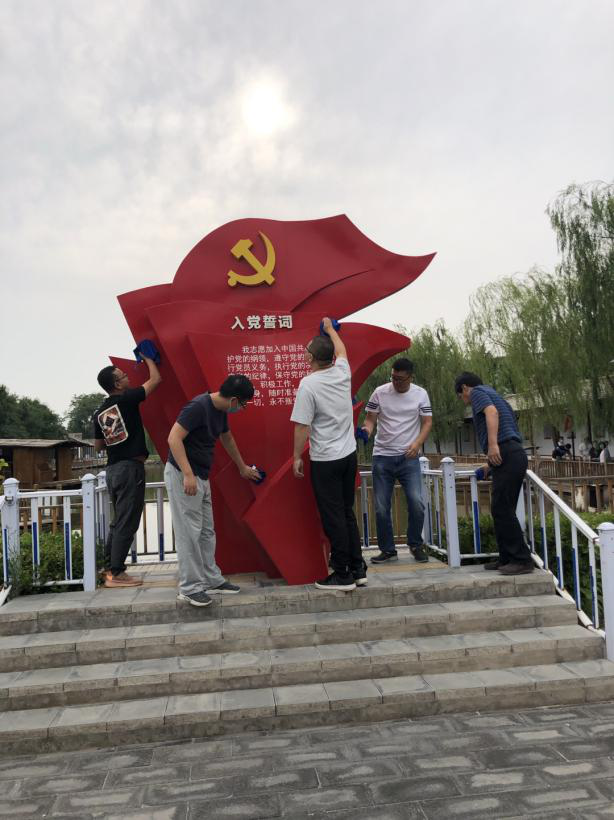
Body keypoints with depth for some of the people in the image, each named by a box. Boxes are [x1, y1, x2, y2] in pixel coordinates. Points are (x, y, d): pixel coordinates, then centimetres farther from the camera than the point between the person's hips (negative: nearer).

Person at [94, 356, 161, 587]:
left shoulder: (99, 413, 11)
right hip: (130, 467, -8)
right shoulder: (126, 399, -9)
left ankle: (109, 568, 22)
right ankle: (116, 574, -1)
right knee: (126, 523, -4)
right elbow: (155, 379, -2)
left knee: (118, 521, 18)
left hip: (113, 469, 8)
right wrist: (148, 358, 13)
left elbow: (98, 446, 18)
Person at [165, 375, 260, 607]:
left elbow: (227, 439, 25)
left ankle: (211, 580, 22)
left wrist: (243, 468, 37)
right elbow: (174, 438, -25)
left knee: (206, 531, 13)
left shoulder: (220, 410, 9)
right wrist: (187, 474, -29)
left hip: (201, 477, 9)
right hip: (182, 475, -9)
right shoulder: (198, 406, -20)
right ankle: (189, 587, 5)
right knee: (189, 532, -4)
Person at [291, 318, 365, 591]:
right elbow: (341, 350, 25)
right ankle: (358, 569, 22)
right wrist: (330, 328, 41)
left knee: (333, 517, 1)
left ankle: (342, 575, 8)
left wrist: (297, 456, -4)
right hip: (349, 455, 7)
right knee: (347, 513, 16)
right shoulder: (342, 372, 2)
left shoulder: (308, 384, -16)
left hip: (325, 461, -7)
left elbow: (302, 426, -16)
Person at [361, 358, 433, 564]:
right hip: (382, 457, 1)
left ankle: (415, 545, 13)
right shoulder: (380, 392, -1)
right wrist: (366, 430, -22)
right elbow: (370, 419, 1)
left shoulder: (420, 394, 0)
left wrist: (417, 443, -17)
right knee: (381, 507, 3)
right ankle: (388, 550, 20)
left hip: (409, 458, -1)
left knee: (416, 503, -11)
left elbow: (427, 422, 0)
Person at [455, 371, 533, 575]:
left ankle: (522, 560, -7)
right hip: (515, 455, 10)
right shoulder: (492, 394, 31)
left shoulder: (477, 392, 4)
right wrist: (491, 465, 44)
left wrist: (492, 444, -27)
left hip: (507, 455, -10)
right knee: (502, 510, 12)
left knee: (502, 510, -9)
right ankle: (507, 558, 16)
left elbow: (492, 412, -18)